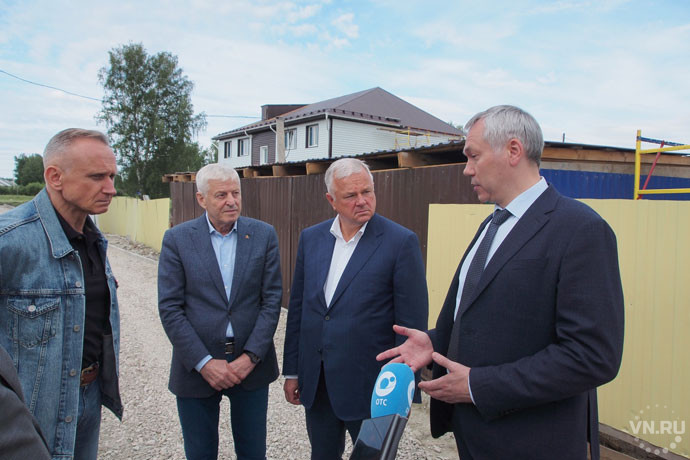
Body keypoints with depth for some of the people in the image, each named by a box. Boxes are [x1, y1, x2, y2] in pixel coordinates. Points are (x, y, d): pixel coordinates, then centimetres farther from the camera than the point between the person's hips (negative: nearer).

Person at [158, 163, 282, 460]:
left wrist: (251, 357, -11)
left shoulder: (264, 235, -1)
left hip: (251, 365, 1)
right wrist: (204, 363, -12)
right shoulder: (177, 239, -4)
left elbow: (272, 299, -3)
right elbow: (169, 308, -7)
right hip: (196, 368, 0)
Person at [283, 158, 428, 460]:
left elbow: (412, 321, -10)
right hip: (316, 383, 5)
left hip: (369, 385, -4)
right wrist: (292, 370, 10)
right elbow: (298, 306, 9)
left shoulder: (400, 242, -12)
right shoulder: (310, 238, 4)